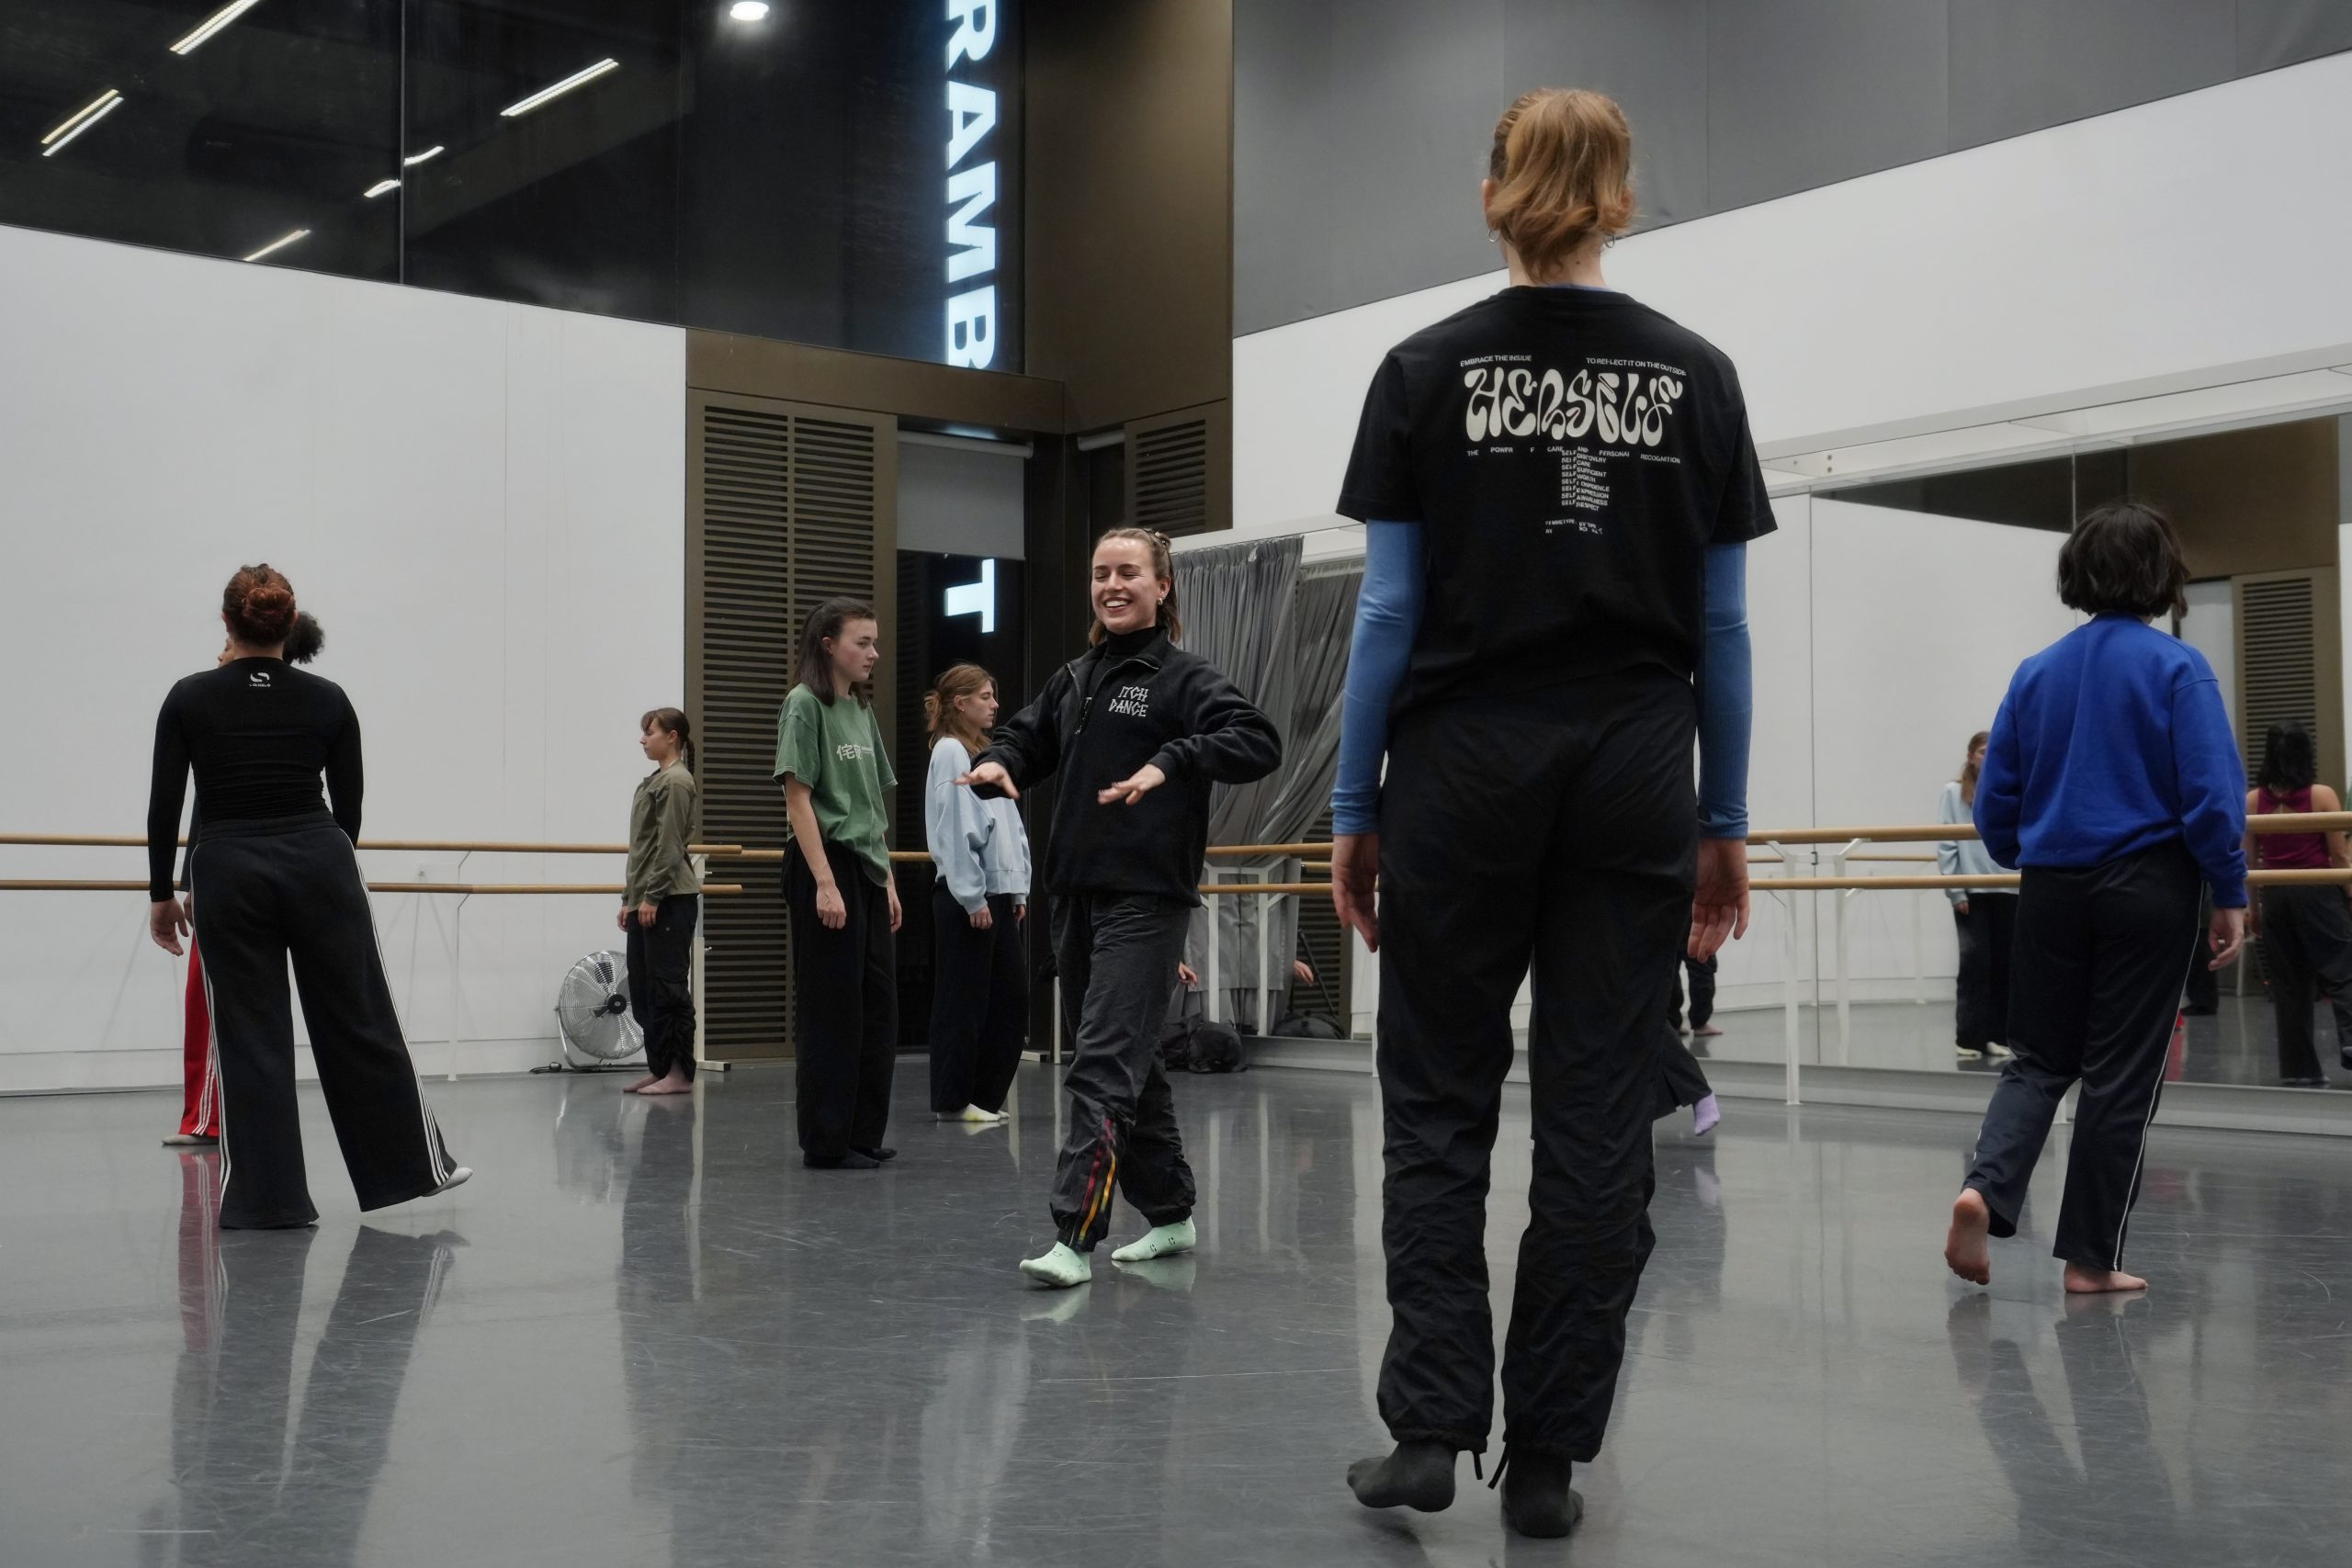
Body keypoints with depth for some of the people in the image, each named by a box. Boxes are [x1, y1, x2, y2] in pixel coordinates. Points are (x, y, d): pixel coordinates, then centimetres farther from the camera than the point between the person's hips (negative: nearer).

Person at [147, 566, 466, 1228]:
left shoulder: (189, 698, -2)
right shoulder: (328, 700, 1)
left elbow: (164, 806, -1)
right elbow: (349, 806, 6)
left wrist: (161, 894, 9)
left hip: (228, 873, -1)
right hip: (317, 866, 1)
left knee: (248, 1036, 5)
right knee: (360, 1022, 10)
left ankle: (266, 1198, 6)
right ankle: (411, 1166, 18)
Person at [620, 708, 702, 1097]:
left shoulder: (676, 781, -10)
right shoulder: (653, 781, 18)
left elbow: (669, 846, -17)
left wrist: (652, 897, -19)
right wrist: (629, 898, 18)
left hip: (670, 900, -10)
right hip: (646, 900, 10)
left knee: (669, 988, -6)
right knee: (642, 991, 10)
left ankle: (680, 1074, -2)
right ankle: (658, 1068, 16)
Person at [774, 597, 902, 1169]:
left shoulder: (862, 710, 15)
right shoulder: (804, 704, -8)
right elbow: (798, 798, -14)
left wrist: (887, 879, 15)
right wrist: (824, 883, -19)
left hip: (867, 869, 8)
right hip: (825, 864, -8)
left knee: (879, 1005, 9)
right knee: (833, 1008, -3)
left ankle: (865, 1133, 17)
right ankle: (827, 1142, 4)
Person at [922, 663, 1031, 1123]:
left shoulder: (988, 754, 16)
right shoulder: (949, 753, -11)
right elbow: (956, 831, -16)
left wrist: (1019, 891, 15)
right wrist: (973, 898, -18)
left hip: (1000, 895, 9)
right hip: (965, 896, -9)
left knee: (1012, 997, 10)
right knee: (964, 1000, -2)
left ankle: (986, 1094, 19)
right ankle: (953, 1100, 6)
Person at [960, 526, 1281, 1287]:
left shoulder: (1183, 676, -5)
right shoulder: (1074, 679, 16)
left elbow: (1259, 741, -18)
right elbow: (1025, 739, 22)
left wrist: (1169, 762, -31)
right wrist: (996, 764, -2)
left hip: (1147, 901, -7)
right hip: (1077, 896, 8)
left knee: (1104, 1066, -13)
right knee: (1131, 1062, 16)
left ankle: (1074, 1239, -15)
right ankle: (1170, 1213, 29)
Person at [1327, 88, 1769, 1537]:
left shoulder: (1427, 372, -1)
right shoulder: (1695, 377, 3)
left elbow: (1391, 610, -3)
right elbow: (1723, 626, 3)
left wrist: (1353, 808, 4)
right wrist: (1724, 822, 10)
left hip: (1462, 767, -1)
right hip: (1633, 778, 1)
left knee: (1439, 1108, 9)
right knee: (1599, 1120, 5)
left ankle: (1431, 1426, 3)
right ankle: (1548, 1458, 10)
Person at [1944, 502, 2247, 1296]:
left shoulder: (2036, 673, 3)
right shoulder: (2176, 667, -8)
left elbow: (1995, 805, 6)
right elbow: (2212, 797, -14)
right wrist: (2231, 894, -3)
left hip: (2053, 891, 3)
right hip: (2147, 888, -3)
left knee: (2039, 1058, 14)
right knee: (2121, 1075, 5)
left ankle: (1985, 1187, -11)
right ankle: (2091, 1257, 10)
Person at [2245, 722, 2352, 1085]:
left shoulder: (2252, 801, 2)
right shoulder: (2322, 796, -6)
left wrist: (2253, 909, 13)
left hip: (2275, 897, 3)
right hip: (2318, 893, -3)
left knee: (2288, 985, 8)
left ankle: (2299, 1068, 10)